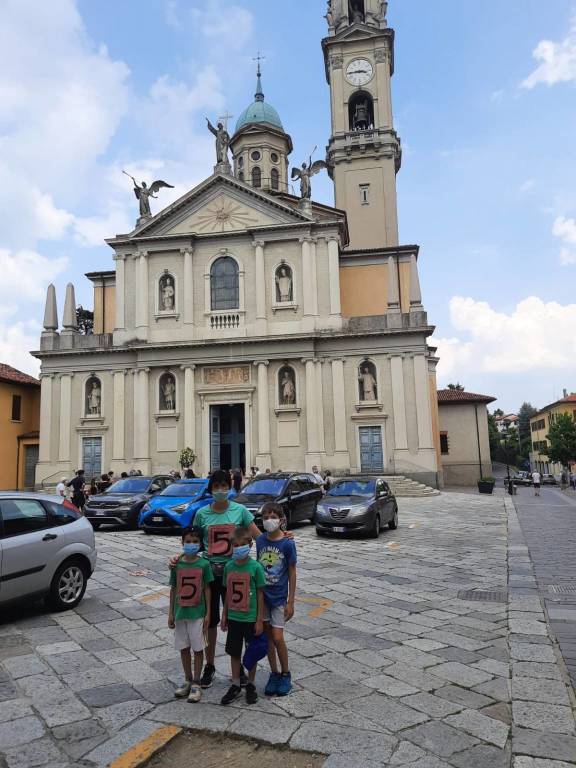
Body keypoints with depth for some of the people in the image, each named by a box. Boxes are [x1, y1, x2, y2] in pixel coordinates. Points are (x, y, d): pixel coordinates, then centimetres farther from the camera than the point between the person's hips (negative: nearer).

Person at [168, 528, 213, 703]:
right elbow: (173, 589, 4)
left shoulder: (204, 564, -8)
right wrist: (171, 613, 4)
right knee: (184, 647, 13)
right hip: (180, 612, 3)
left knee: (197, 648, 5)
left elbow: (207, 589, -4)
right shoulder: (177, 564, -3)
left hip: (197, 613, -2)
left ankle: (196, 684, 18)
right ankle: (188, 680, 29)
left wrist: (208, 613, -5)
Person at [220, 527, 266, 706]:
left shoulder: (256, 567, -14)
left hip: (250, 619, -3)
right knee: (234, 652, 13)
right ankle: (235, 686, 29)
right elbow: (228, 593, 7)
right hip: (233, 617, 4)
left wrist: (260, 620, -9)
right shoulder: (229, 566, -2)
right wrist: (224, 616, 8)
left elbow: (260, 594, -9)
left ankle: (250, 685, 28)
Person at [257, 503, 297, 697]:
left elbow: (292, 574, -7)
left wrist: (290, 602, -8)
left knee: (277, 637, -3)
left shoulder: (287, 544, -13)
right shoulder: (260, 541, -2)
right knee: (268, 636, 11)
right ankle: (274, 674, 26)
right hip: (262, 596, 4)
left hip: (279, 598, -4)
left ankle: (286, 675, 18)